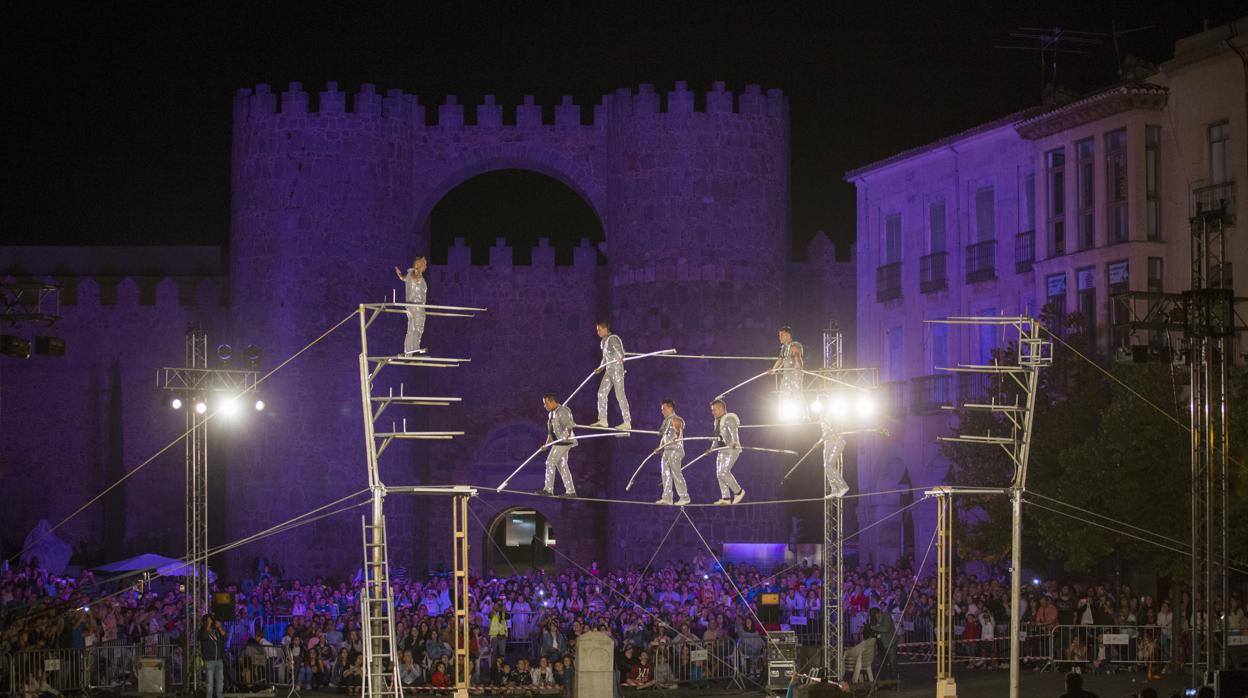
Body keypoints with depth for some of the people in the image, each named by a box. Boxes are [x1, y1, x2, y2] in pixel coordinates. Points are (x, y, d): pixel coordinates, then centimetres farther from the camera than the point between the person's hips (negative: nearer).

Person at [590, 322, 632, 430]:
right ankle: (602, 420, 8)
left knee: (620, 395, -10)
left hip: (617, 368, -9)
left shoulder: (613, 339, -10)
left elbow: (620, 351, -21)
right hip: (609, 370, 9)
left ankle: (627, 422, -9)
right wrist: (600, 368, 33)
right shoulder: (603, 341, 19)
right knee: (602, 393, 5)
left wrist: (621, 357, -35)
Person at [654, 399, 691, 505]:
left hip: (675, 449, -9)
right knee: (666, 474, 6)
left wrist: (676, 439, -31)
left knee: (676, 473, -10)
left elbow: (679, 433, -15)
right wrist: (660, 448, 15)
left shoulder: (675, 420, -7)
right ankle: (667, 498, 8)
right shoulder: (666, 421, 20)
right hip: (667, 450, 9)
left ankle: (684, 497, -8)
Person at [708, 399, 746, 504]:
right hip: (722, 451, 10)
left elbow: (733, 432, -30)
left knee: (723, 473, -16)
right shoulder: (718, 421, 16)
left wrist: (734, 443, -47)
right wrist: (712, 448, 35)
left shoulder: (729, 419, -14)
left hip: (731, 450, -10)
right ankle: (725, 498, 6)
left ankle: (738, 491, -2)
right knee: (719, 474, 4)